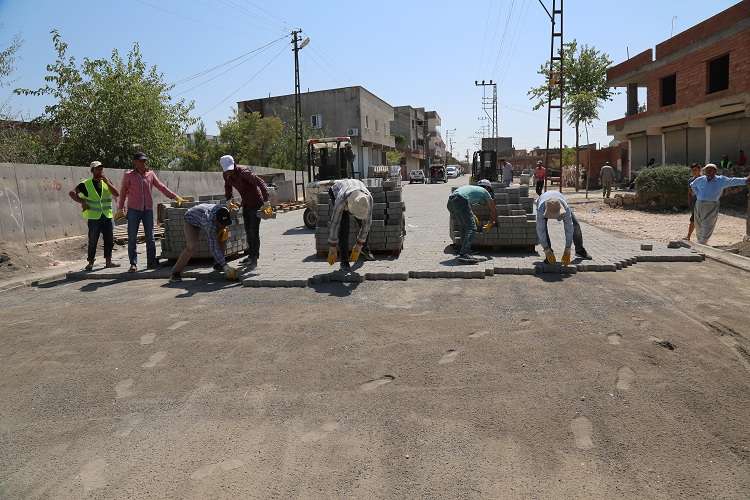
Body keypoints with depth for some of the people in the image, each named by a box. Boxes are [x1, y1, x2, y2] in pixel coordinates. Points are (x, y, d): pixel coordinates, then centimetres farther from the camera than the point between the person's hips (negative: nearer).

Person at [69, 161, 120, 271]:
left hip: (107, 216, 4)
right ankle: (90, 262, 9)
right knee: (93, 241, -1)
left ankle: (108, 261, 17)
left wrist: (107, 182, -12)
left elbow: (116, 194, -4)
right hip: (93, 217, -3)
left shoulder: (106, 182, 9)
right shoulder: (85, 184, 0)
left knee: (109, 240, 7)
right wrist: (82, 201, -12)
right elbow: (72, 193, -2)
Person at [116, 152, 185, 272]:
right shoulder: (128, 175, 2)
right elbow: (123, 192, 8)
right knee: (132, 238, -1)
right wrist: (120, 208, 7)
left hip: (148, 209, 2)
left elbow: (161, 187, 11)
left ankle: (151, 262, 13)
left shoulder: (151, 174, 8)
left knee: (150, 237, 5)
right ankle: (133, 264, 5)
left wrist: (175, 196, 4)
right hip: (133, 210, -2)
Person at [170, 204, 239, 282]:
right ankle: (175, 273, -15)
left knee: (221, 237, 0)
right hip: (192, 220, -7)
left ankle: (218, 264, 15)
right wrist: (225, 265, -45)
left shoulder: (224, 213, -28)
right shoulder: (210, 223, -46)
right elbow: (213, 248, -44)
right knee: (191, 246, -24)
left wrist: (224, 229, -17)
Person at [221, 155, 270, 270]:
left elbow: (260, 183, -34)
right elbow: (228, 187, 19)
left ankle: (254, 259, -5)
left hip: (256, 203, -8)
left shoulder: (243, 172, -27)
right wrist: (228, 200, 8)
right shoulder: (226, 175, -3)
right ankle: (251, 254, 28)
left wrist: (266, 200, -41)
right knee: (248, 231, 15)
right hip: (245, 204, 8)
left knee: (254, 231, -9)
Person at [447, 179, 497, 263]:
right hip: (460, 200, -8)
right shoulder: (485, 192, 23)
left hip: (450, 202, 8)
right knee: (471, 228, -8)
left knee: (465, 226, 22)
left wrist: (473, 217, 60)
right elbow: (493, 211, 32)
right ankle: (464, 255, -20)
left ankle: (463, 251, 26)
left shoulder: (473, 188, 38)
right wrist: (490, 223, 47)